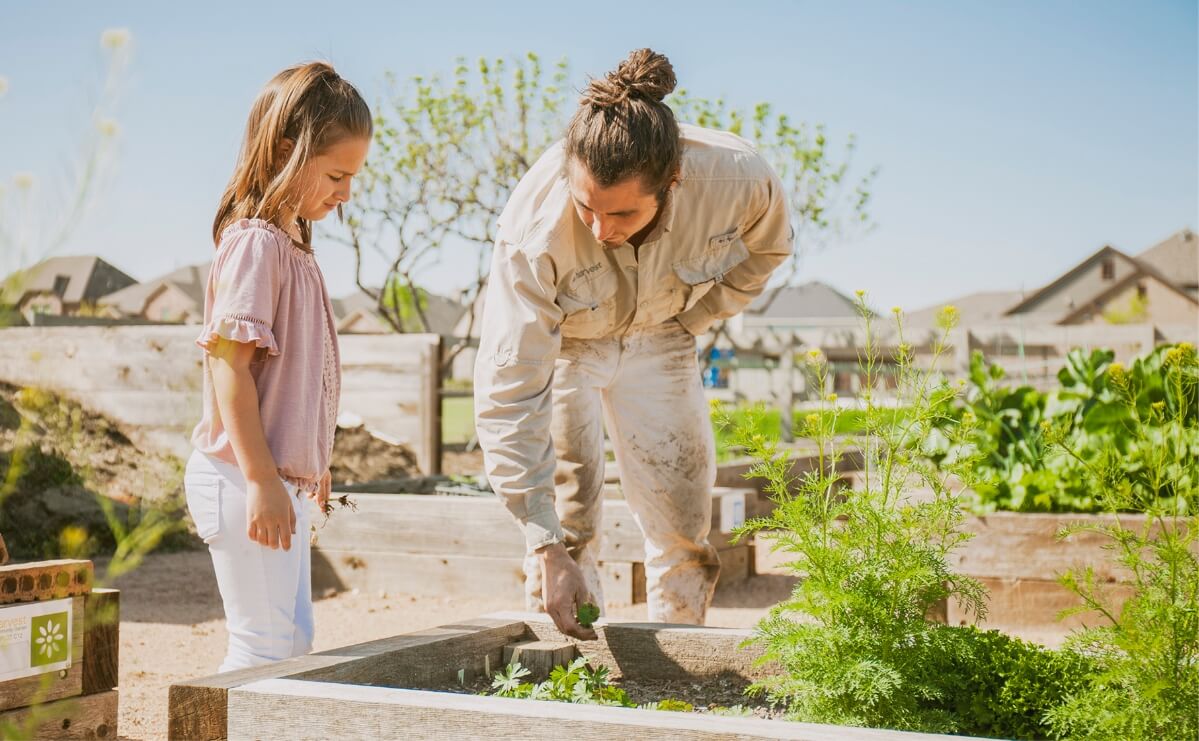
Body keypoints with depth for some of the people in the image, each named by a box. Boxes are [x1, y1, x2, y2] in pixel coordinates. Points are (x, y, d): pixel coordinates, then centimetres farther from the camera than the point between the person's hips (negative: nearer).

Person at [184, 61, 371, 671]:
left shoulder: (292, 244, 14)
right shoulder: (256, 243, -15)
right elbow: (228, 365, -21)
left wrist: (309, 465, 25)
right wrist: (261, 480, -23)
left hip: (280, 480, 10)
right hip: (243, 481, -10)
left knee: (294, 640, 15)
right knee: (263, 644, -5)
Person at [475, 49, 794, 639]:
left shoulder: (739, 181, -33)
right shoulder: (536, 226, -39)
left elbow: (764, 249, -4)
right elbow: (508, 394, -35)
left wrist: (693, 321, -4)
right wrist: (546, 546, -37)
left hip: (658, 339, 3)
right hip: (559, 342, -2)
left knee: (683, 515, 3)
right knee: (568, 513, -9)